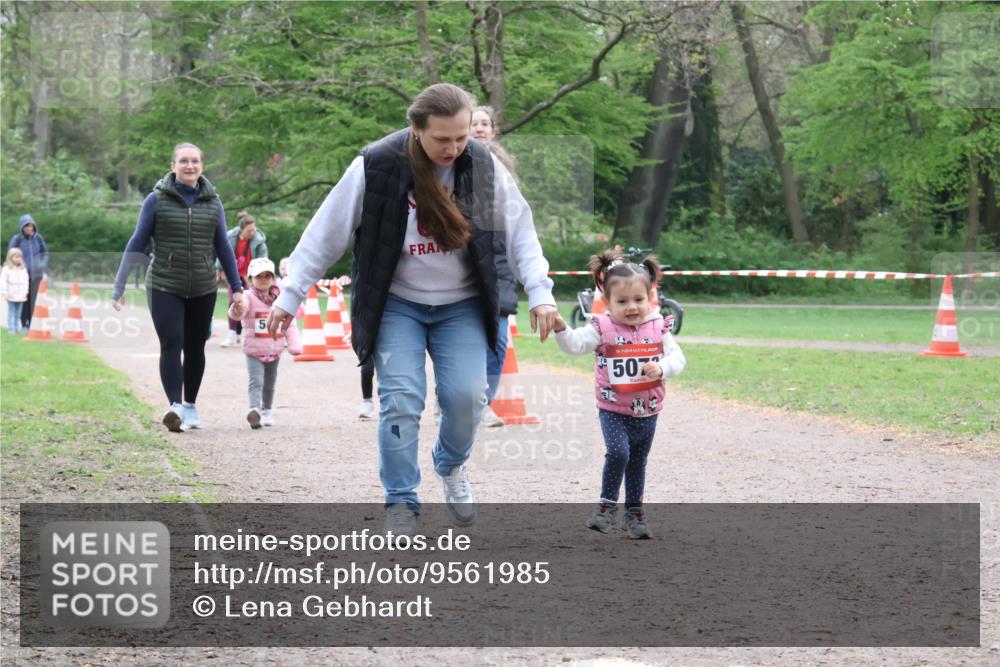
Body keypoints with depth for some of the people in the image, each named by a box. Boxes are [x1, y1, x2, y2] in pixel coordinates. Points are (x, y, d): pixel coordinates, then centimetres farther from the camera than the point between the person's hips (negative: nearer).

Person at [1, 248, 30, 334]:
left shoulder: (23, 269, 9)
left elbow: (26, 281, 13)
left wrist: (25, 292, 5)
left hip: (21, 296, 4)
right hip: (11, 296, -4)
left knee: (18, 314, 9)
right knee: (11, 313, -1)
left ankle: (17, 328, 14)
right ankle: (10, 329, 4)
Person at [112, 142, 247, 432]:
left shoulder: (212, 202, 5)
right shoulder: (157, 200, -3)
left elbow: (223, 247, 12)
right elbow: (137, 244, -1)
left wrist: (237, 288, 10)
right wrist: (119, 286, -6)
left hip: (203, 289, 3)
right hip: (165, 286, -3)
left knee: (195, 348, 11)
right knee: (171, 344, -16)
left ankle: (190, 407, 25)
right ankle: (175, 406, -25)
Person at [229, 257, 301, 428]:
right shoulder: (249, 298, -11)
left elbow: (290, 324, 6)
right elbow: (236, 313, -30)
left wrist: (294, 345, -3)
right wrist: (236, 309, -55)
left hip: (274, 350, 4)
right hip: (254, 350, -4)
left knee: (269, 384, 17)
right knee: (256, 381, -20)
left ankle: (267, 411, 33)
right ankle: (254, 409, -32)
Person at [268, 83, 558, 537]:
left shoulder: (483, 167, -8)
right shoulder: (377, 166, -16)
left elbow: (519, 231, 1)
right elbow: (326, 232, -8)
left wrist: (539, 291, -9)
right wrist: (291, 295, -6)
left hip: (461, 307, 2)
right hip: (396, 304, -2)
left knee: (466, 395, -11)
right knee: (401, 398, -14)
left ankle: (452, 465, 21)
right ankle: (401, 504, 0)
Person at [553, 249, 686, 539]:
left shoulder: (658, 328, -1)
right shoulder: (602, 328, -9)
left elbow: (677, 357, -1)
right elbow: (574, 344, -18)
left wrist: (662, 368, -21)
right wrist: (561, 328, -38)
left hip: (647, 410, 3)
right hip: (613, 409, -3)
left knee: (637, 462, 16)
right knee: (618, 452, -23)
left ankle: (635, 512, 30)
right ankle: (607, 504, -4)